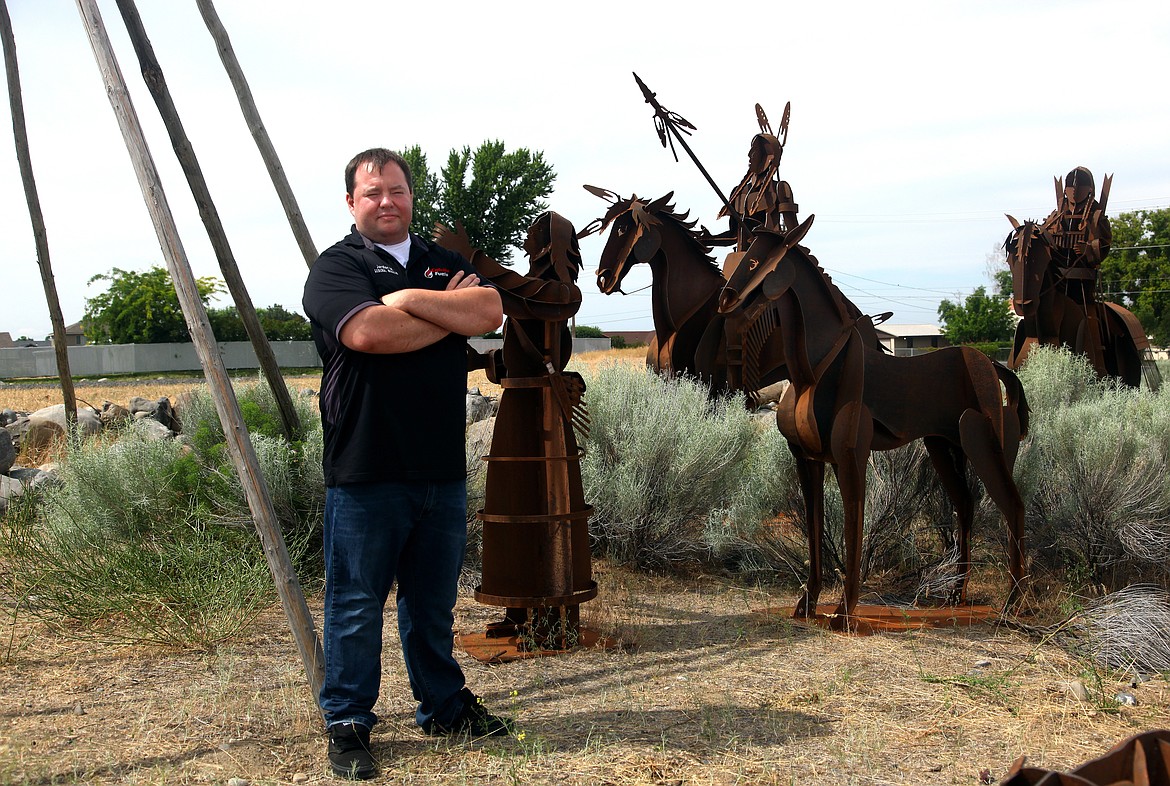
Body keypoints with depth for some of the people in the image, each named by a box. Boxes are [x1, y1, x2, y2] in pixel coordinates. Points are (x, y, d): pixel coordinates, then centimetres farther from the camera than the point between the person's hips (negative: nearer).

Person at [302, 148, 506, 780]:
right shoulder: (335, 269, -2)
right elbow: (369, 332, -21)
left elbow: (490, 312, -3)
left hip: (442, 468, 5)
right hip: (365, 470, -5)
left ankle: (444, 706, 31)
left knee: (434, 601, 17)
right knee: (357, 604, 1)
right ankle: (347, 724, 14)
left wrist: (410, 299, -13)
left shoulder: (445, 262, 16)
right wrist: (450, 313, -6)